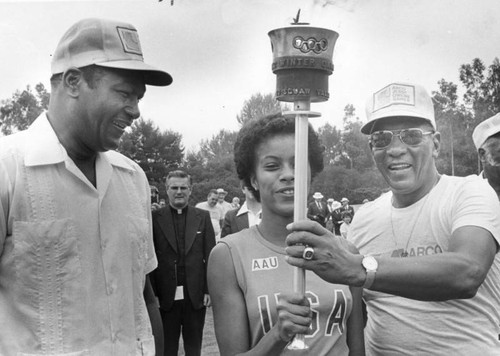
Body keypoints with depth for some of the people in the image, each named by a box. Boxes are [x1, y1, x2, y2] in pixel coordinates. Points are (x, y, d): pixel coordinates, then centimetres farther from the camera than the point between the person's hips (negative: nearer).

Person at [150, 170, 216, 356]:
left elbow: (210, 256, 3)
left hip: (196, 296, 1)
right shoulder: (155, 218, -1)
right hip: (166, 297, -1)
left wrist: (209, 290, -3)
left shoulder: (202, 217, 4)